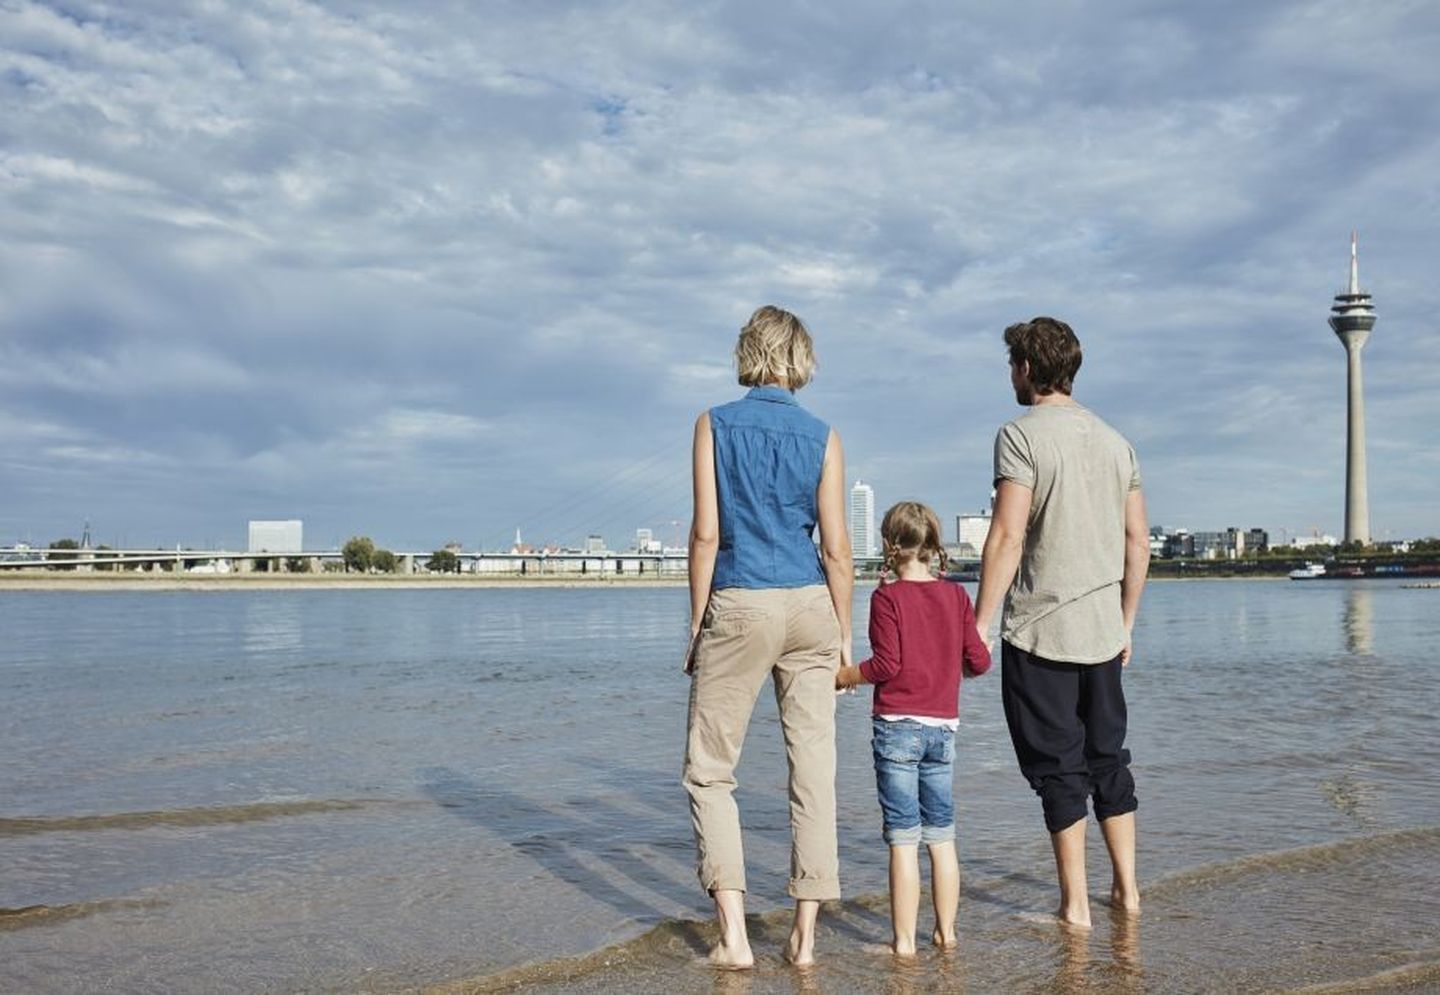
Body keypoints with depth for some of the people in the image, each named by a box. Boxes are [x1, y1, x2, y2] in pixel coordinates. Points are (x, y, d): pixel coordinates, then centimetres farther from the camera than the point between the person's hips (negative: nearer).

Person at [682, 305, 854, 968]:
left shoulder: (715, 424, -1)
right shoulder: (822, 437, 4)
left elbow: (706, 532, -5)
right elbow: (835, 548, 1)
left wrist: (697, 623, 1)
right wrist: (843, 636, 9)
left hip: (738, 607, -2)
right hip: (809, 608, 2)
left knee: (709, 772, 7)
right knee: (813, 771, 6)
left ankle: (733, 934, 0)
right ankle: (805, 936, 10)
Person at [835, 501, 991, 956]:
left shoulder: (887, 598, -7)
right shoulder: (956, 595, 5)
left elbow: (886, 665, -13)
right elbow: (979, 660, 4)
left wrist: (843, 677, 2)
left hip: (897, 727, -4)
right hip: (943, 728, 4)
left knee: (903, 838, -1)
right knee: (942, 836, 13)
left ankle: (904, 938, 3)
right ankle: (946, 931, 20)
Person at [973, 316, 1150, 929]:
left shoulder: (1021, 435, -10)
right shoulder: (1115, 441, 11)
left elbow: (1007, 537, -17)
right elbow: (1138, 541, 13)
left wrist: (979, 624, -13)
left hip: (1040, 627, -6)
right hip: (1102, 627, 6)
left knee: (1057, 765, 0)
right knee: (1108, 756, 15)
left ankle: (1075, 904, 6)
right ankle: (1126, 889, 22)